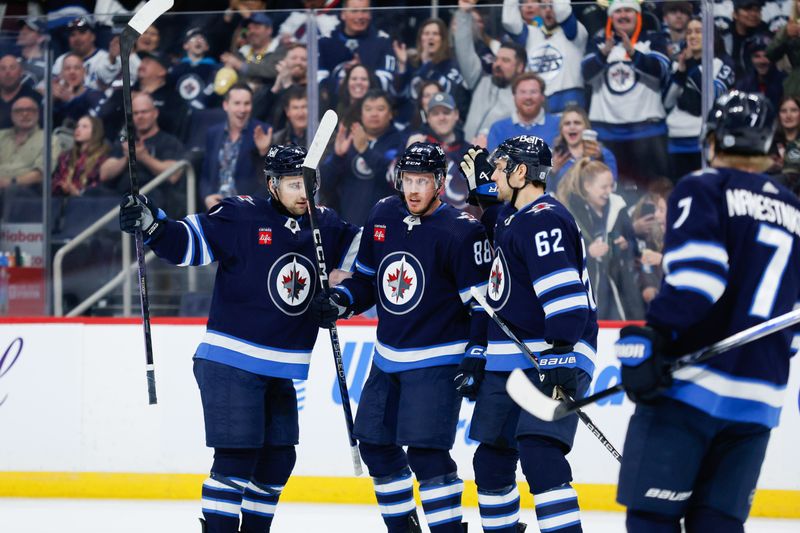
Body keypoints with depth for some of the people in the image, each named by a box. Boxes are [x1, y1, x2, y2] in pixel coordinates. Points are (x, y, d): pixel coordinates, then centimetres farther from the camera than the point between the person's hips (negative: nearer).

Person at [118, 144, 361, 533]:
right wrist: (151, 225, -31)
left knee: (279, 459, 11)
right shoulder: (241, 217, -11)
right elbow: (187, 241, -15)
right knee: (237, 457, -12)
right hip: (230, 363, -7)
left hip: (281, 371, 7)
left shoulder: (325, 227, 7)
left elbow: (362, 247, 21)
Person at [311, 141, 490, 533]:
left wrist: (476, 355, -19)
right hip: (388, 358, 8)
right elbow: (368, 277, 17)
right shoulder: (383, 216, 4)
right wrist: (339, 301, -1)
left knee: (425, 452, -16)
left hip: (437, 360, -8)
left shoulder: (460, 232, -16)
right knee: (376, 445, 12)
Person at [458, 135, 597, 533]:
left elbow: (562, 291, -25)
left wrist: (561, 355, -31)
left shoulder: (544, 219, -14)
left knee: (539, 453, -23)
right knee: (491, 459, 14)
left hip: (549, 361, -10)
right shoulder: (512, 217, 17)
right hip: (507, 362, 10)